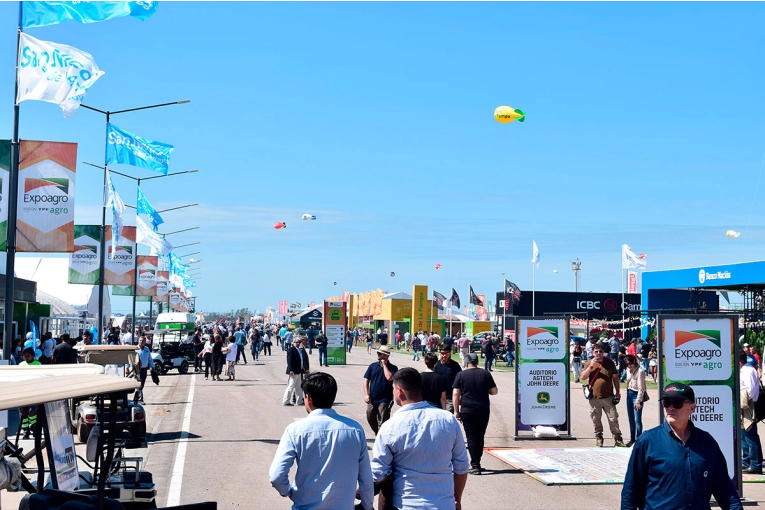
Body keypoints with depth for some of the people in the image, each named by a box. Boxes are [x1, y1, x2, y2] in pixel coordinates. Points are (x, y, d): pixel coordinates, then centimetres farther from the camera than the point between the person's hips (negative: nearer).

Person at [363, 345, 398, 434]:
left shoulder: (392, 368, -5)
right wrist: (366, 394, -5)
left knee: (382, 422, -7)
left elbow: (389, 377, -25)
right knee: (370, 418, 15)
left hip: (385, 400, -5)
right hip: (372, 399, 5)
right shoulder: (373, 366, 6)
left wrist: (384, 365, -14)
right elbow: (366, 380, 6)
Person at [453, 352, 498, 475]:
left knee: (471, 437, 0)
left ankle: (475, 465, -6)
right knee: (480, 437, 14)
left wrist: (456, 411, 0)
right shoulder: (485, 374, 3)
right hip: (483, 411, 2)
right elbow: (494, 391, 5)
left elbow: (456, 394, -5)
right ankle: (476, 463, 21)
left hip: (467, 411, -2)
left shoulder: (461, 375, -2)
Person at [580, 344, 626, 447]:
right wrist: (591, 366, -16)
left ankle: (617, 439, 6)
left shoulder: (609, 363, 4)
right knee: (596, 419, 10)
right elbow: (583, 377, -4)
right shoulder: (589, 363, 4)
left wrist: (617, 392, 7)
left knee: (613, 419, -1)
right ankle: (598, 437, 25)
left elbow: (615, 377, 9)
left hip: (608, 397, -1)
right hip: (594, 397, 1)